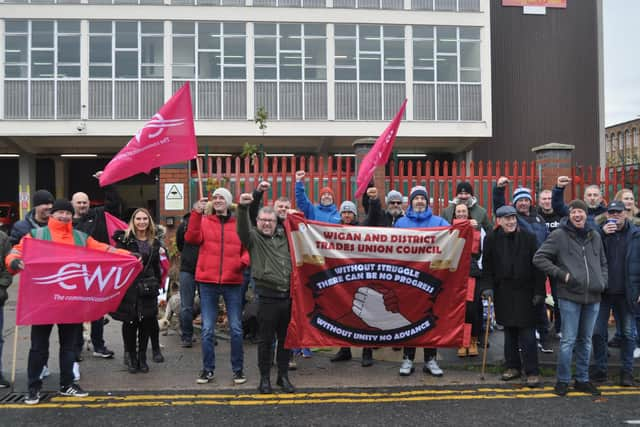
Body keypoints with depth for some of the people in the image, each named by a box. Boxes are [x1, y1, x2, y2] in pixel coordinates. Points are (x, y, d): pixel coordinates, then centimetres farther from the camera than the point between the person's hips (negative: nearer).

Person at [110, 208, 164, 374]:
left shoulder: (154, 242, 11)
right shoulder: (124, 239, -2)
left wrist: (158, 285, 15)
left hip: (148, 288, 3)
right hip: (129, 287, -3)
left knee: (146, 323, 4)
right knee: (130, 323, 2)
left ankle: (142, 357, 18)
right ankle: (132, 357, 15)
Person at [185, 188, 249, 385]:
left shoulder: (239, 224, 6)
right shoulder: (204, 221, 6)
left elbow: (247, 248, 10)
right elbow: (192, 238, -11)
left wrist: (244, 261, -10)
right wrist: (196, 213, -20)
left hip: (233, 283, 0)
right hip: (208, 282, 0)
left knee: (236, 329, 5)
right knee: (207, 329, 5)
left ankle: (238, 369, 16)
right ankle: (208, 369, 16)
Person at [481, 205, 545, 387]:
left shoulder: (528, 238, -2)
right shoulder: (491, 239, 3)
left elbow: (537, 266, -2)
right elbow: (487, 265, 6)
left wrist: (539, 291, -6)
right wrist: (487, 286, -5)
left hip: (524, 291, -2)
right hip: (503, 292, 2)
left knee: (527, 334, -4)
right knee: (509, 331, 10)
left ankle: (532, 372, 3)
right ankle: (513, 367, 22)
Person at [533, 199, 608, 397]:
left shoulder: (595, 236, 10)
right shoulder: (559, 235, -5)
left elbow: (603, 262, 22)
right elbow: (539, 258, -6)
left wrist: (603, 282, 6)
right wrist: (562, 274, -12)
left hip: (593, 297, 5)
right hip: (570, 295, -5)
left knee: (586, 341, 13)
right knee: (569, 340, -2)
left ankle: (582, 380, 24)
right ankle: (562, 380, 11)